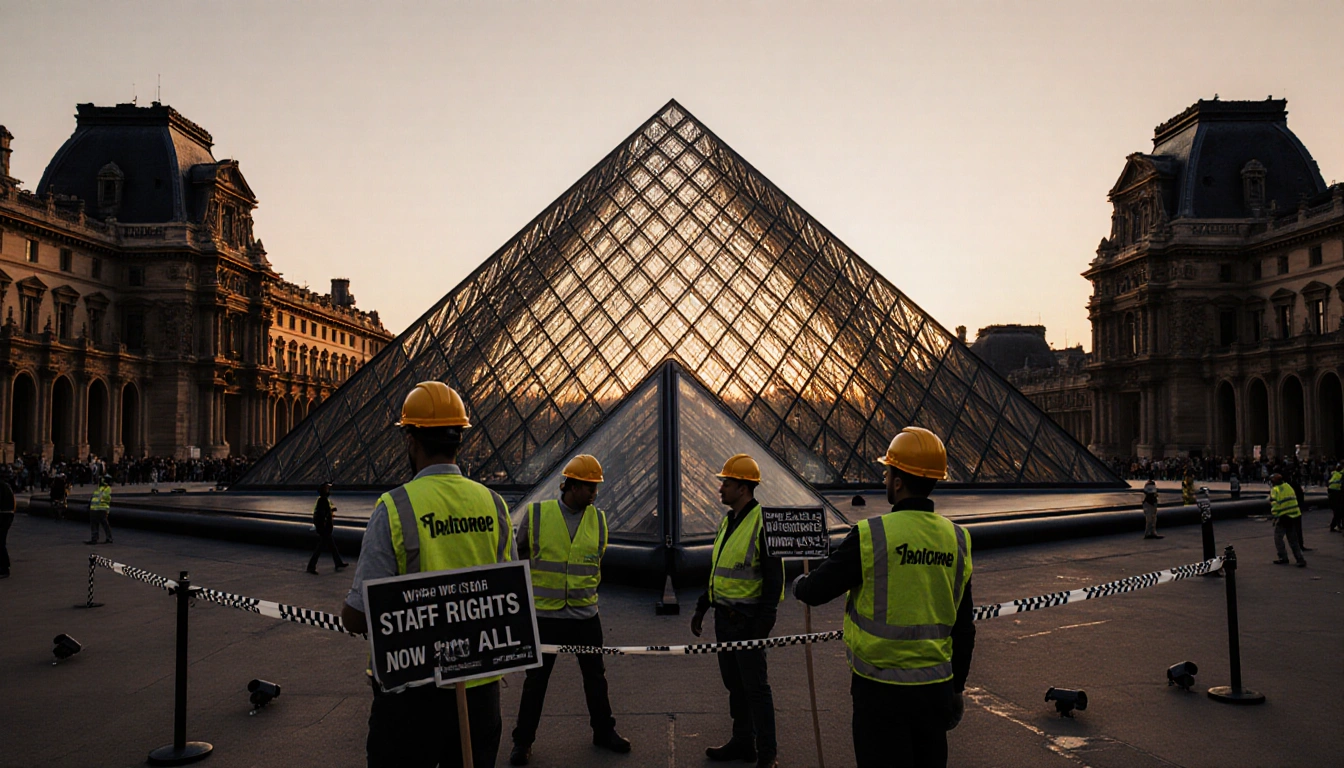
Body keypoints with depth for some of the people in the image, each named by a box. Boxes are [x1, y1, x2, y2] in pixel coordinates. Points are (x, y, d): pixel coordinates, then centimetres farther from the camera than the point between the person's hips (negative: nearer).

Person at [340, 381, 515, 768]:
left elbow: (358, 618, -12)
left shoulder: (394, 508, -14)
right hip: (480, 687, 4)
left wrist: (347, 610, 9)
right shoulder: (493, 504, -1)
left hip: (413, 690, -4)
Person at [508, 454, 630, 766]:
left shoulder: (598, 518, 2)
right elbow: (519, 557, 5)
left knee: (595, 676, 14)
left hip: (585, 614, 3)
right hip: (544, 614, -3)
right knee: (536, 679, 8)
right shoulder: (536, 515, -9)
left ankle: (603, 731, 32)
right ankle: (523, 740, 22)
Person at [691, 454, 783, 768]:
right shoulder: (727, 522, 11)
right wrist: (702, 607, 20)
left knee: (755, 686, 0)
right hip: (724, 616, 9)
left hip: (746, 620, -9)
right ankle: (742, 742, 31)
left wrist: (764, 622, -20)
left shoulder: (763, 522, -16)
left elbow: (774, 577, -18)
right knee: (734, 682, 17)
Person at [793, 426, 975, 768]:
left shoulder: (871, 535, -16)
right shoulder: (957, 539, 2)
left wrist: (799, 584, 16)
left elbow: (817, 591, -8)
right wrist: (957, 687, 19)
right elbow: (964, 628, 9)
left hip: (881, 688, -5)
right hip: (936, 686, 6)